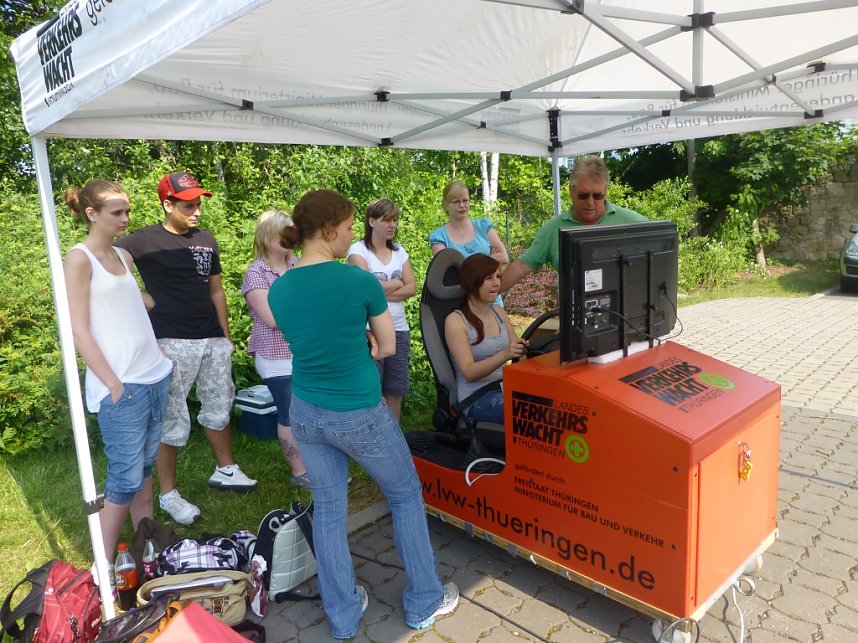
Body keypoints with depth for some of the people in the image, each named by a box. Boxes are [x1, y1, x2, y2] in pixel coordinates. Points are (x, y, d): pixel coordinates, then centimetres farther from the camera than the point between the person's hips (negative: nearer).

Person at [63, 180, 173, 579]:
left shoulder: (124, 257, 13)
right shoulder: (80, 258, -7)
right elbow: (79, 332, -12)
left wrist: (160, 358, 14)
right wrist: (114, 385, -15)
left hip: (156, 375, 7)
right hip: (121, 386, -7)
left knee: (145, 467, 13)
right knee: (126, 478, -2)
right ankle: (104, 568, 11)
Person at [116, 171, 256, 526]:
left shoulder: (206, 240, 10)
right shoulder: (144, 240, -8)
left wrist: (226, 336, 15)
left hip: (213, 340, 6)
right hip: (173, 343, -6)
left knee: (218, 407, 17)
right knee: (172, 420, 1)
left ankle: (225, 470, 35)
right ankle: (168, 494, 15)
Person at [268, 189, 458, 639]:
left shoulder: (278, 290, -4)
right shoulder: (359, 280, -18)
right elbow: (388, 347, -6)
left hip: (306, 414, 5)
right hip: (360, 416, -4)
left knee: (328, 510, 18)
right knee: (406, 497, 18)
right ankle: (424, 603, 31)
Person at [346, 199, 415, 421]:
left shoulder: (399, 251, 11)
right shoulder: (358, 250, -5)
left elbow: (412, 288, 2)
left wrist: (381, 293, -11)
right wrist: (396, 284, -2)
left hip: (399, 329, 5)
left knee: (396, 389, 11)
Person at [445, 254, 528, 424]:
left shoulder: (498, 312, 12)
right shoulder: (455, 321, -8)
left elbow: (520, 352, 14)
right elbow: (469, 373, -16)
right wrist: (504, 355, -32)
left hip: (504, 388, 6)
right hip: (476, 399, -6)